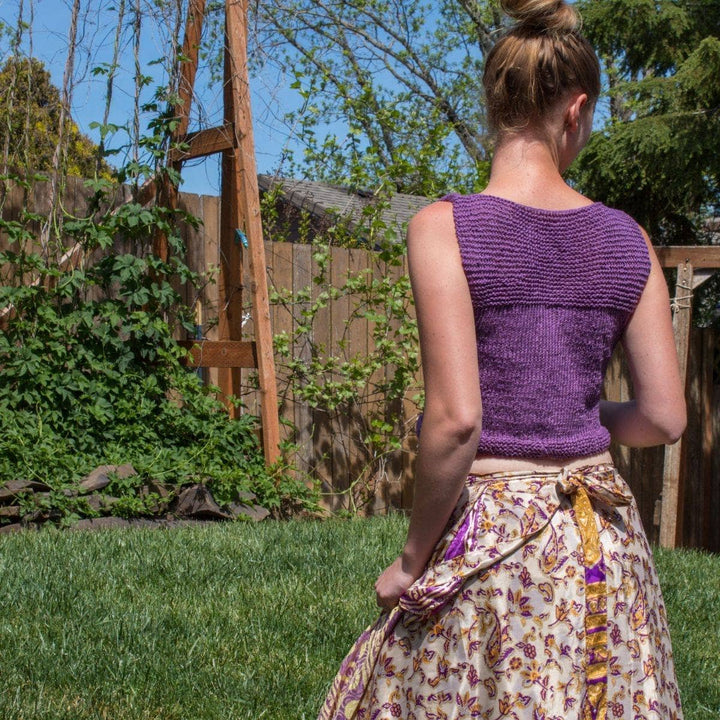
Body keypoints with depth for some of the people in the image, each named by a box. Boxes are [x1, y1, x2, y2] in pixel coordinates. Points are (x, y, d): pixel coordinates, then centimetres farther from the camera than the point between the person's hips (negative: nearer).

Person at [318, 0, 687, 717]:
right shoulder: (625, 239, 2)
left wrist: (414, 557, -6)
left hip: (484, 528, -4)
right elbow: (665, 417, 4)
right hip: (602, 536, 4)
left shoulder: (446, 226, -10)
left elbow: (455, 418, -18)